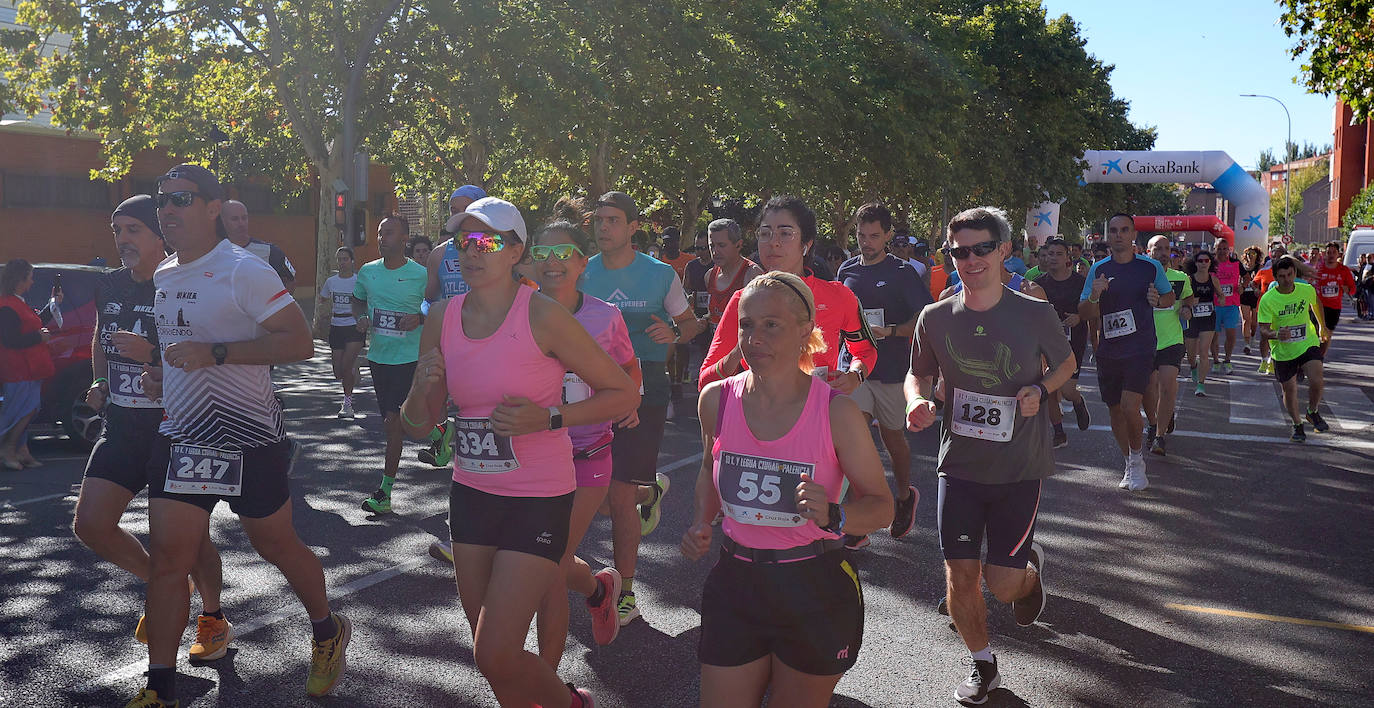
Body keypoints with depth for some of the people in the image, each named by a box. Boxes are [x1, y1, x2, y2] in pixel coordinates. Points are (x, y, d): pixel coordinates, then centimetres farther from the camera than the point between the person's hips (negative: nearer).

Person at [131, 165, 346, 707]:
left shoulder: (244, 271, -14)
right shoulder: (162, 276, 11)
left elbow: (300, 342, -21)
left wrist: (216, 353, -27)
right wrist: (160, 373, 10)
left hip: (247, 439, -6)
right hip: (181, 436, 7)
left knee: (276, 545, 8)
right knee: (167, 558, 3)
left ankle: (328, 631, 34)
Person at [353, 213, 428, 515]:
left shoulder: (420, 275, -7)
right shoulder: (367, 271, 6)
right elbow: (358, 303, 21)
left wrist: (420, 319, -18)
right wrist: (361, 318, 0)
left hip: (409, 357, -6)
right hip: (378, 355, 6)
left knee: (394, 419, -10)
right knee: (389, 419, 15)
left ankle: (385, 491, -5)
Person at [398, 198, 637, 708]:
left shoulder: (543, 315, -14)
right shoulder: (443, 318, 1)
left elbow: (622, 393, -9)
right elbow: (417, 426, 7)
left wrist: (547, 417, -20)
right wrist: (422, 388, -14)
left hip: (539, 500, -5)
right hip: (471, 494, 6)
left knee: (495, 656, -8)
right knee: (488, 652, 14)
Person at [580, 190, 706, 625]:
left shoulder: (660, 275, 0)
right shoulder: (582, 274, 6)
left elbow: (691, 323, 11)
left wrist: (674, 332, -12)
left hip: (643, 389, -3)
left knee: (619, 495, -7)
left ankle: (626, 592, 9)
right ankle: (650, 490, 41)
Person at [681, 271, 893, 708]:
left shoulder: (836, 412, -14)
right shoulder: (717, 399, -3)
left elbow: (881, 505, -6)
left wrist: (834, 516, -25)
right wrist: (702, 522, 1)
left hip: (815, 593, -3)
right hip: (736, 586, 3)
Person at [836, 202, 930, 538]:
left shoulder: (902, 272, -4)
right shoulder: (847, 270, 9)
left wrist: (888, 330, -23)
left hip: (891, 369, -2)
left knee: (893, 437, 12)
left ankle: (904, 495, 38)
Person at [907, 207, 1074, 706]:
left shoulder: (1036, 314, -10)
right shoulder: (936, 318, -5)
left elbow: (1066, 363, 8)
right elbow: (919, 374, 10)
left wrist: (1040, 389, -13)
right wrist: (917, 401, -13)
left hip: (1020, 466, -2)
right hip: (960, 464, 2)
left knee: (1002, 584, -3)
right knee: (960, 576, 4)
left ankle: (1030, 569, 36)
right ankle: (983, 665, 31)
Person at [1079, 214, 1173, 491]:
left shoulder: (1150, 267, 1)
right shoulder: (1098, 270, 4)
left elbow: (1170, 297, 15)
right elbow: (1085, 312, 3)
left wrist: (1158, 300, -8)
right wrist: (1094, 296, -18)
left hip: (1140, 349, -3)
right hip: (1108, 351, 3)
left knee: (1130, 408, -17)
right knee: (1115, 410, 9)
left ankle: (1137, 457, 8)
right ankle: (1130, 465, 27)